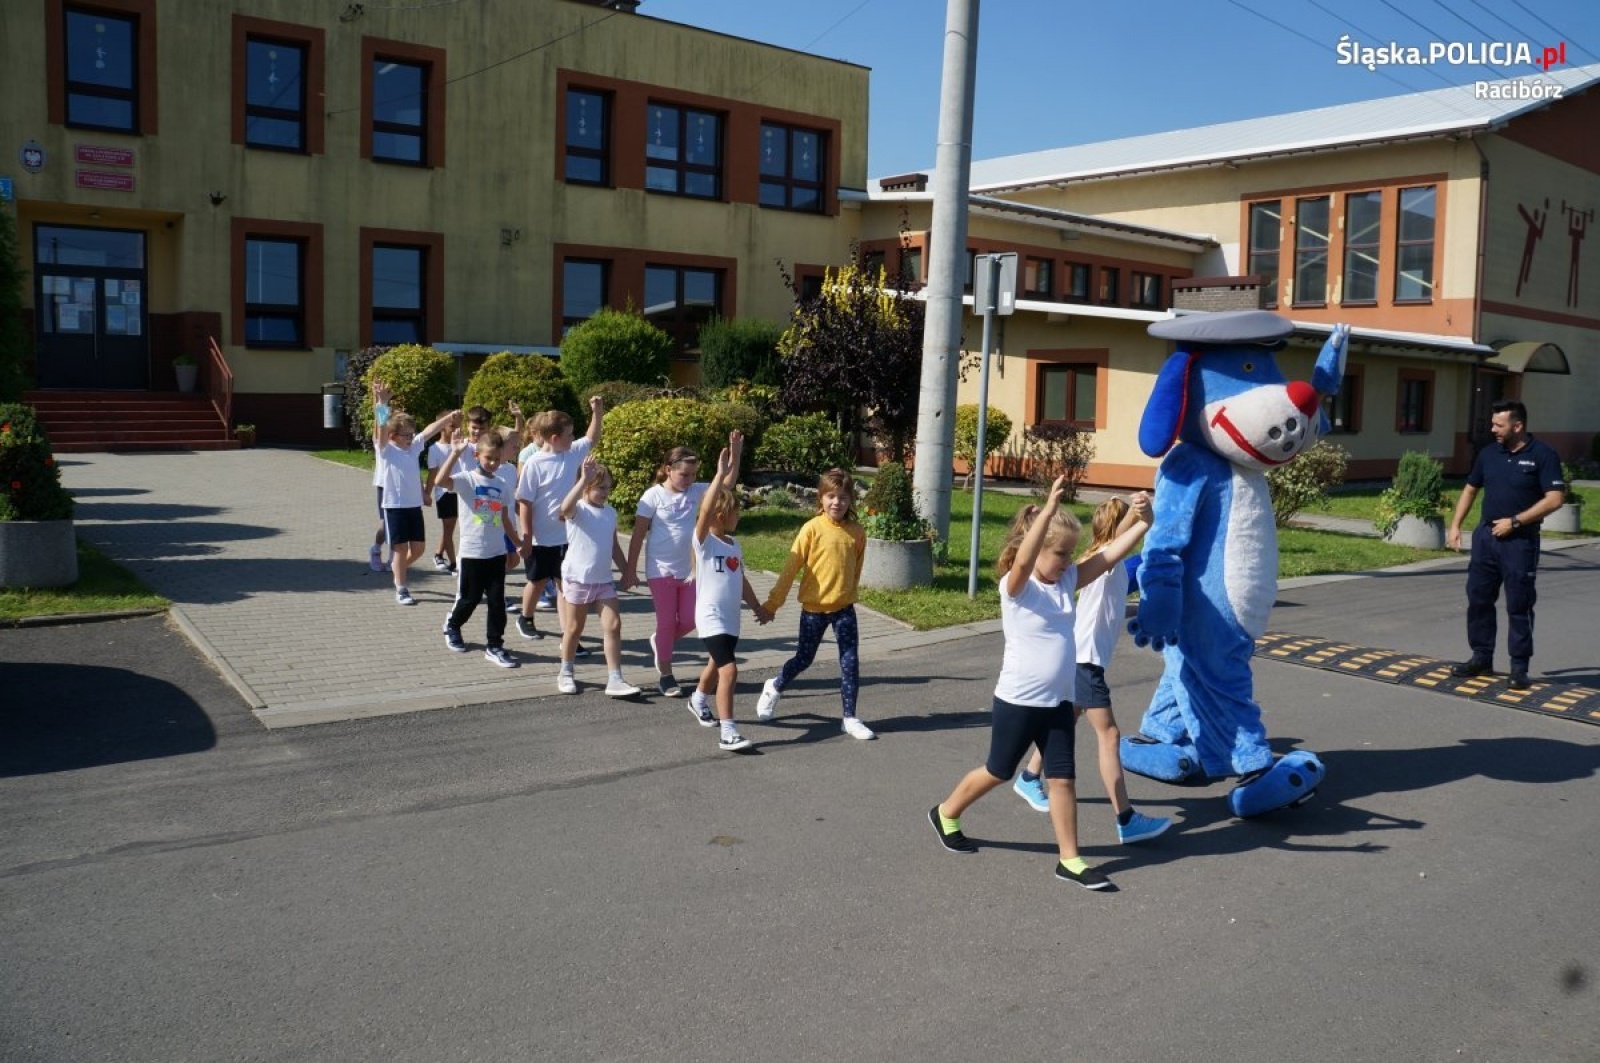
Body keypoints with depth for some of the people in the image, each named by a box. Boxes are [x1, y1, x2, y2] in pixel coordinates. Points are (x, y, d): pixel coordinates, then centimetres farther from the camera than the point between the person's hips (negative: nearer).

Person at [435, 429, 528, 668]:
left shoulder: (502, 483, 6)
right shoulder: (466, 479, -9)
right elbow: (441, 479, -30)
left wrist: (518, 543, 13)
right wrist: (456, 453, -35)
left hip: (497, 552, 4)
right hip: (472, 552, -4)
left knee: (497, 600, 2)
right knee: (469, 598, 9)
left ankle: (494, 646, 9)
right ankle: (451, 626, 36)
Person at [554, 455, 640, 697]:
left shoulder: (610, 512, 8)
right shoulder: (577, 509, -11)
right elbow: (565, 507, -38)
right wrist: (584, 479, -42)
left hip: (604, 579, 5)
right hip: (578, 578, -5)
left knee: (613, 626, -3)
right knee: (574, 628, 9)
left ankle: (615, 679, -1)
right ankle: (566, 673, 27)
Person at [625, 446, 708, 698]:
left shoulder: (697, 492, 1)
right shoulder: (654, 495, -11)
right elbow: (638, 535, -7)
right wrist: (631, 569, -6)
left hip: (688, 570, 4)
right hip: (661, 570, -4)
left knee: (689, 620, 6)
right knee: (667, 622, 2)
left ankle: (659, 643, 36)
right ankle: (665, 676, 14)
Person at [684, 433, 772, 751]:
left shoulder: (735, 545, 8)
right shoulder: (703, 541, -14)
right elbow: (705, 510, -32)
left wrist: (757, 607, 26)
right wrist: (721, 473, -35)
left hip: (731, 618, 8)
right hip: (712, 618, -8)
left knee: (717, 665, 25)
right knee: (728, 669, -18)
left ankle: (698, 700, 53)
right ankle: (727, 733, -14)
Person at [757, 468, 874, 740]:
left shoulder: (856, 532, -2)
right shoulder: (813, 528, -11)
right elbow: (791, 568, -8)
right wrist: (772, 603, -7)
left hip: (844, 608, 2)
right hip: (814, 607, -2)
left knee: (850, 662, -2)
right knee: (804, 659, 10)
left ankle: (850, 718, 9)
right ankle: (774, 688, 38)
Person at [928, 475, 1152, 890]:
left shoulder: (1067, 581, 3)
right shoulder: (1016, 586, -17)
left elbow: (1108, 556, -3)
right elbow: (1023, 560, -40)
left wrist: (1144, 523, -15)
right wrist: (1048, 510, -50)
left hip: (1058, 702, 6)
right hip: (1018, 701, -6)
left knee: (1062, 778, 6)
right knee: (998, 773, 12)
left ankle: (1070, 860, 15)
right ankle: (946, 813, 35)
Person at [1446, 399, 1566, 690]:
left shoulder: (1542, 455, -8)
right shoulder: (1488, 453, 8)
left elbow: (1554, 499, -13)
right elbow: (1470, 489, 18)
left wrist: (1514, 521, -16)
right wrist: (1455, 526, 10)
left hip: (1520, 542, -5)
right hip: (1485, 536, 5)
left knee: (1519, 606, 0)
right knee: (1478, 599, 9)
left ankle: (1519, 667, 9)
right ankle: (1482, 657, 22)